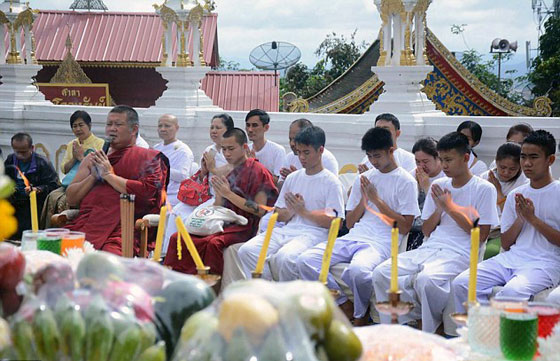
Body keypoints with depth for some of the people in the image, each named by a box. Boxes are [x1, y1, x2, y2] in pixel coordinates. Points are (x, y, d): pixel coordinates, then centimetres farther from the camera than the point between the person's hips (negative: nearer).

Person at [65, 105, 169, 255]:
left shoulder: (148, 158, 12)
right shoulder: (92, 158, 25)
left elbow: (147, 192, -7)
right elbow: (71, 199, 18)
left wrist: (109, 175, -2)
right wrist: (93, 176, 1)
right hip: (85, 225, 4)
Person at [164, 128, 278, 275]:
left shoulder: (258, 171, -3)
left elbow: (260, 211, -11)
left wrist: (229, 194, -14)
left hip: (244, 228, -7)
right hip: (224, 224, 7)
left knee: (214, 243, -37)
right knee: (177, 238, -11)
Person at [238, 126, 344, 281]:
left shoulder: (331, 182, 2)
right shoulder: (292, 178, 20)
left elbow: (333, 222, -7)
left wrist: (303, 211, -9)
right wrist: (290, 211, -3)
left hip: (313, 233, -6)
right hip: (287, 230, 6)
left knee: (285, 257, -37)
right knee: (246, 251, -19)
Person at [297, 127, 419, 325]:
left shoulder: (406, 182, 3)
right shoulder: (363, 179, 20)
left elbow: (404, 227, -5)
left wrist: (376, 199, -6)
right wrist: (364, 199, 3)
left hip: (381, 244, -6)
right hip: (352, 239, 6)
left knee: (358, 269, -40)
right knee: (305, 260, -18)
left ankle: (361, 317, -10)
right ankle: (346, 307, -6)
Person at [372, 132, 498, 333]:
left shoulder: (484, 189, 1)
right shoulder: (439, 186, 18)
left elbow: (481, 235, -6)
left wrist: (450, 207, -5)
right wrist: (439, 209, 0)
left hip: (460, 253, -6)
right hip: (429, 248, 6)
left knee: (426, 279, -37)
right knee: (381, 273, -18)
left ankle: (431, 333, -13)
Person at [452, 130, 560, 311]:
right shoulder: (516, 195, 17)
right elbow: (505, 244, 15)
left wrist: (532, 218, -8)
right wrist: (520, 219, -1)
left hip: (544, 263, -5)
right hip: (510, 258, 5)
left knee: (512, 291, -37)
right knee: (461, 283, -18)